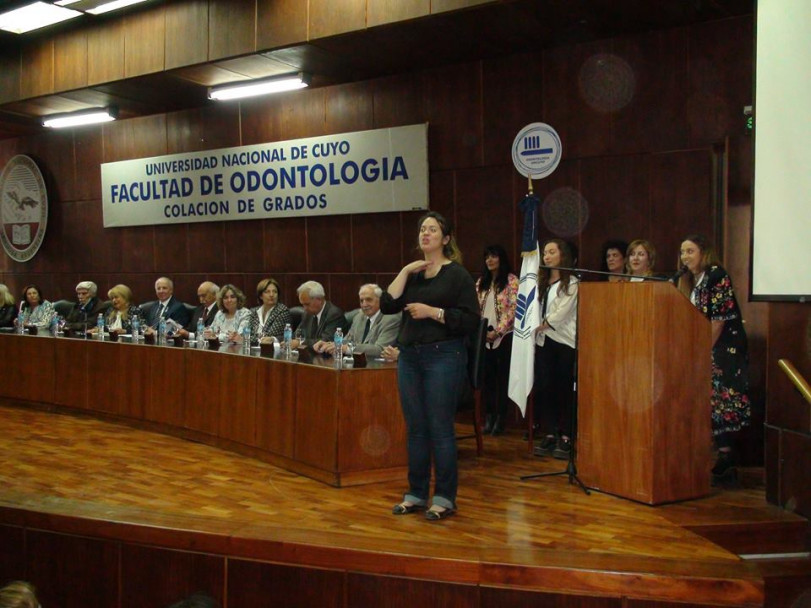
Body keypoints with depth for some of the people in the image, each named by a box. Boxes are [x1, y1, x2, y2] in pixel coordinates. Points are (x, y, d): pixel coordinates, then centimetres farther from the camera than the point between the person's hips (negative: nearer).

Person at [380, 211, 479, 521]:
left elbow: (471, 321, -10)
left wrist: (433, 312, -15)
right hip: (409, 356, 6)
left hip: (443, 356, -6)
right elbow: (387, 306, 1)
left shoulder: (457, 274, -2)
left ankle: (445, 498, 7)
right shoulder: (412, 273, 15)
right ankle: (416, 494, 19)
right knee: (415, 429, 10)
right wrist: (405, 272, -4)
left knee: (440, 429, -3)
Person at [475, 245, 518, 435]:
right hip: (484, 337, 5)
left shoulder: (511, 281, -3)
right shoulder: (481, 282, 14)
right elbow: (475, 309, 13)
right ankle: (489, 416, 15)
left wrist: (497, 331, -14)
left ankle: (501, 417, 7)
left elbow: (513, 309, -10)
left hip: (504, 336, -5)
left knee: (503, 376, 0)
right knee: (487, 376, 7)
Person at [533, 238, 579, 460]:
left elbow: (563, 311, -9)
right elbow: (536, 308, 10)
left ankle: (566, 437, 2)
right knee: (543, 388, 2)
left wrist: (543, 325, -9)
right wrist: (535, 329, -4)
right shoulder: (542, 281, 18)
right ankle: (549, 434, 10)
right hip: (544, 341, 5)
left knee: (565, 390, -4)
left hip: (565, 341, -5)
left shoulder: (572, 282, -1)